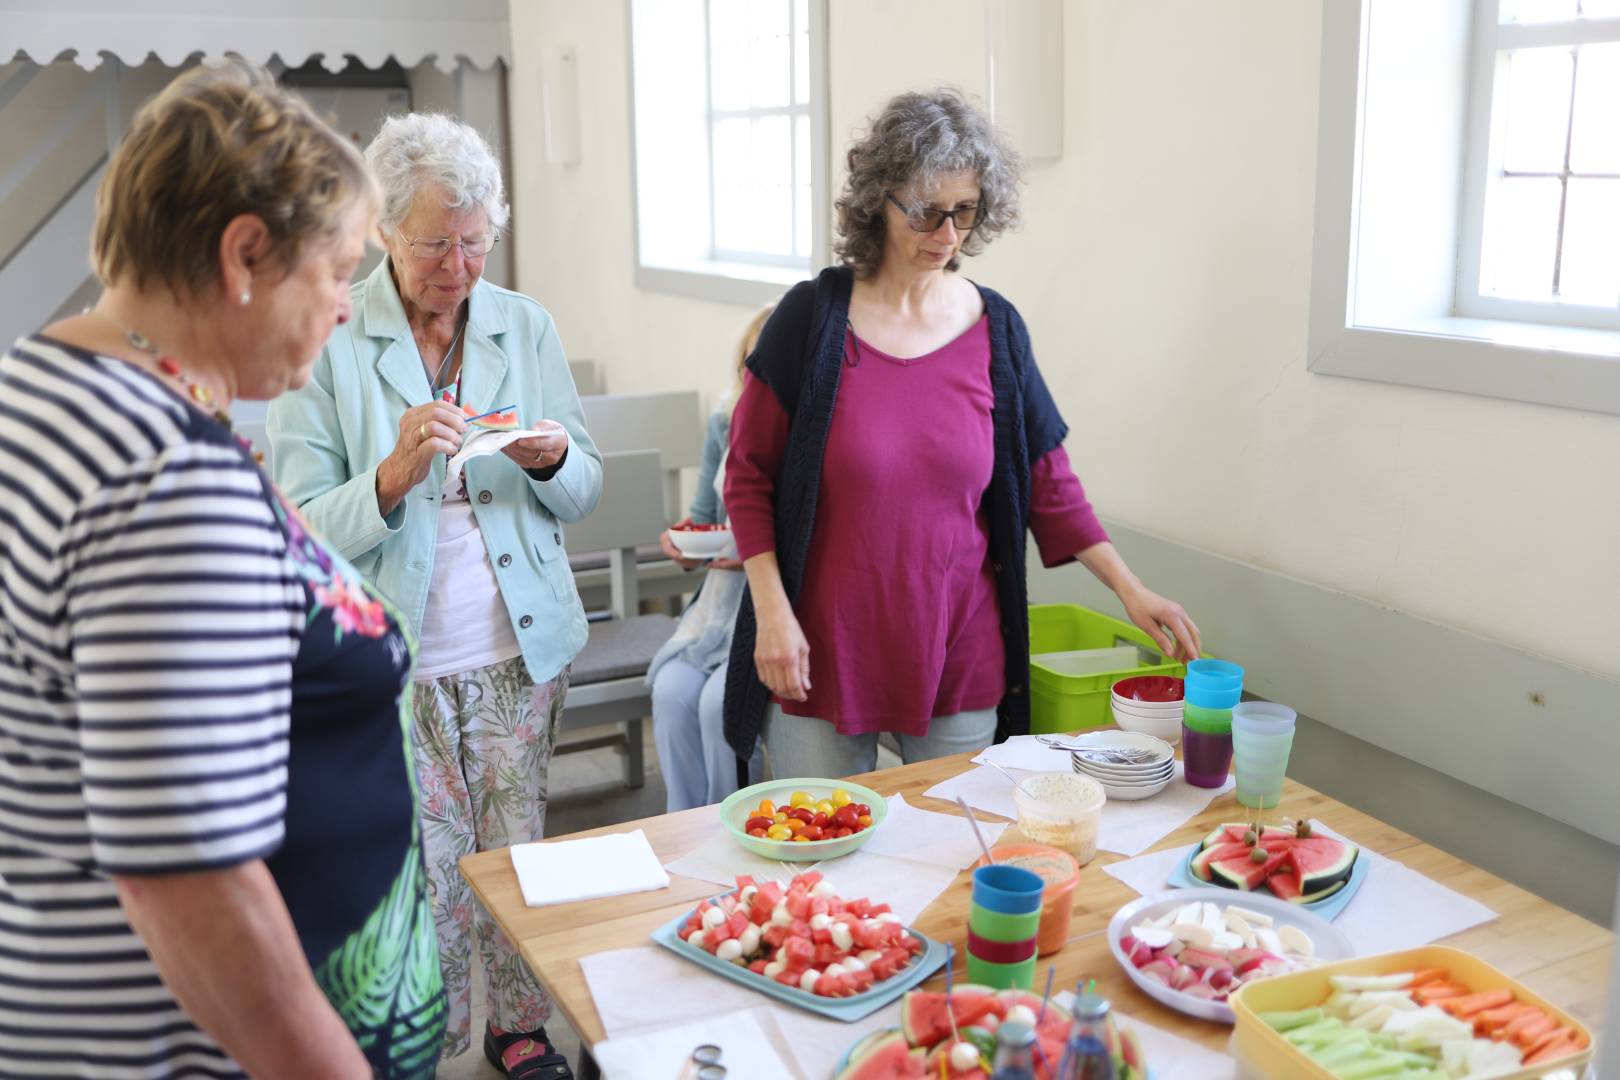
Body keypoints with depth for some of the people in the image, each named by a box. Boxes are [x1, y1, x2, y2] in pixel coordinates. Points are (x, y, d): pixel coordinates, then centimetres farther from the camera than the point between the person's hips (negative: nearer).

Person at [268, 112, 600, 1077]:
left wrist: (550, 460, -15)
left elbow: (582, 495, 8)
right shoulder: (328, 344, -8)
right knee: (427, 871, 5)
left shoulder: (527, 328, 3)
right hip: (395, 661, -3)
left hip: (520, 647, 3)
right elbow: (301, 528, -11)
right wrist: (396, 473, -28)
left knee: (517, 851, 13)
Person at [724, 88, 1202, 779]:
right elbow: (748, 474, -3)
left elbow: (1047, 482, 7)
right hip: (821, 654, -2)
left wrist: (1129, 589, -1)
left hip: (959, 656, 2)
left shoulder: (994, 329, 1)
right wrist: (771, 609, -10)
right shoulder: (813, 316, -6)